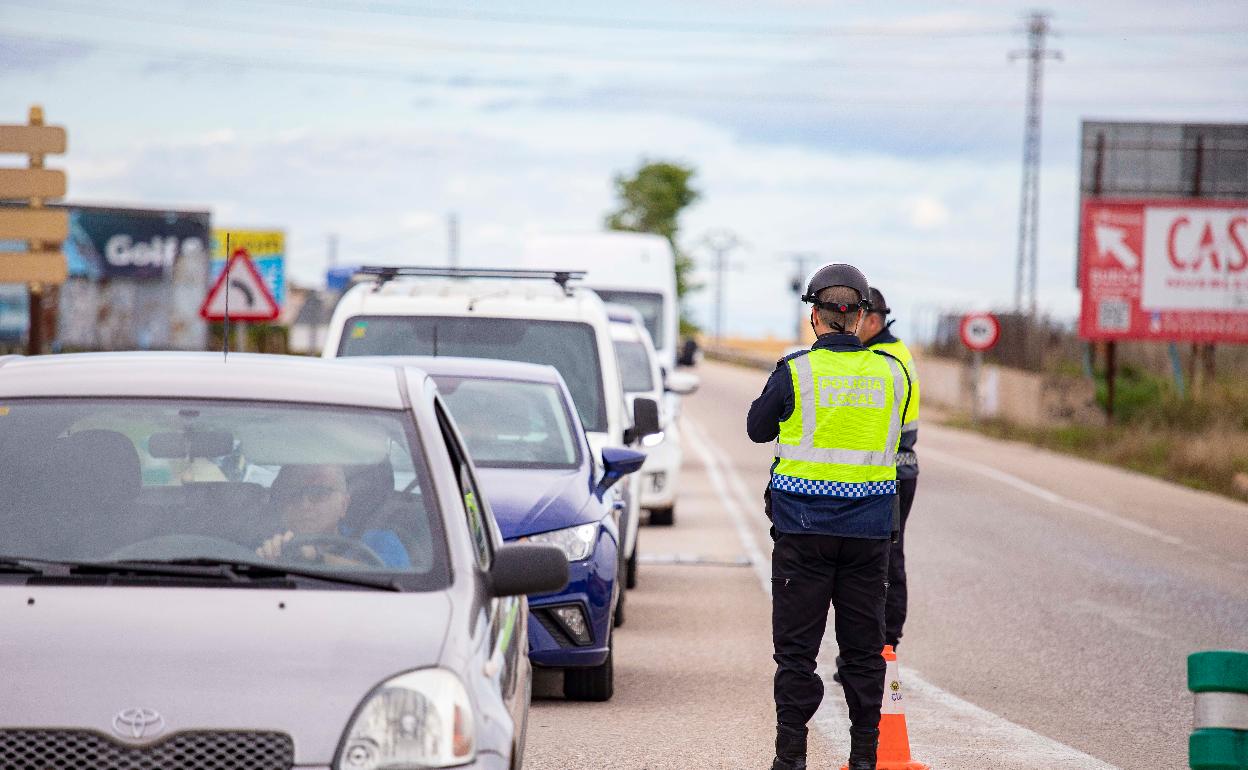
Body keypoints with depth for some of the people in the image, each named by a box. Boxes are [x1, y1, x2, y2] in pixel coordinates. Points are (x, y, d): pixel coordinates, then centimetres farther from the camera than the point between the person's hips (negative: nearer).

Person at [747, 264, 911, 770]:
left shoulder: (795, 371, -8)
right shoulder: (892, 372, 1)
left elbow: (758, 428, 6)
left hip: (803, 526, -2)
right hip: (869, 528, 2)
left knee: (796, 644, 4)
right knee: (863, 647, 10)